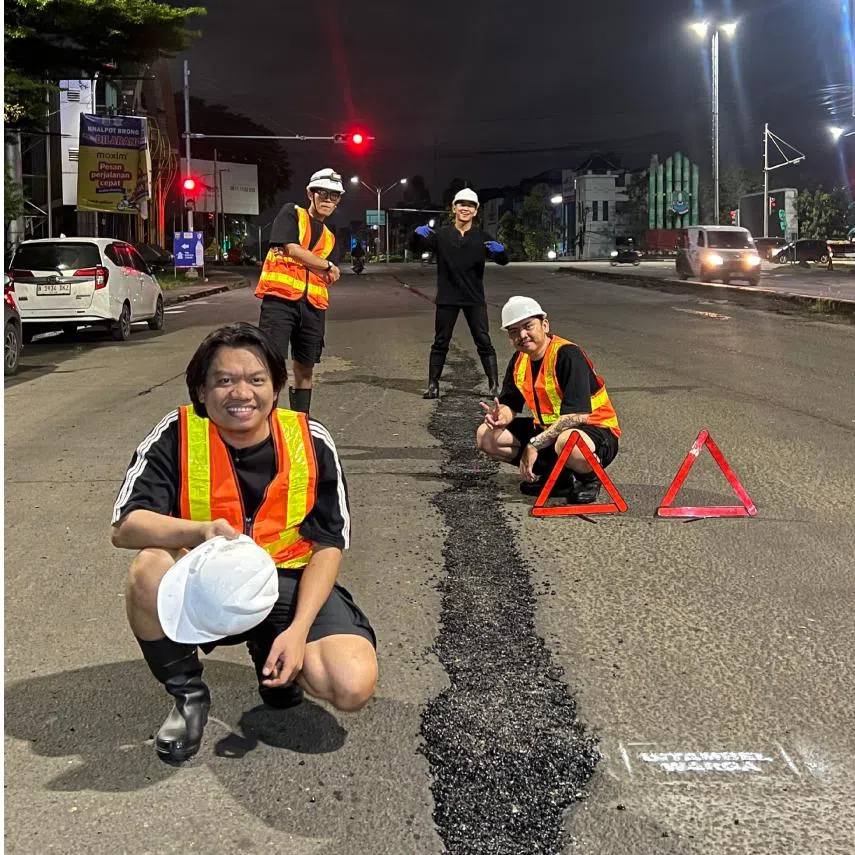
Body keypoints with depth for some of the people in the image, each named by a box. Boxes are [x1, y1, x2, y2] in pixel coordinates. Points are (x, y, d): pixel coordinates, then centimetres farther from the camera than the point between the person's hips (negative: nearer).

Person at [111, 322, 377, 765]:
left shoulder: (312, 442, -9)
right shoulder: (176, 437, -12)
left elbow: (328, 545, -4)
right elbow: (124, 526, -22)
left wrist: (298, 630, -17)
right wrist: (203, 531, -41)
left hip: (288, 583, 1)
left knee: (354, 685, -24)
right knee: (150, 568, -35)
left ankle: (271, 655, 13)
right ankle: (187, 695, -6)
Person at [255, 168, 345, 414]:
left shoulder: (329, 238, 22)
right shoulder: (292, 214, 6)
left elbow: (328, 279, 16)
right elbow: (292, 249, -8)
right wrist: (327, 266, 2)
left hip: (312, 306, 6)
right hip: (280, 299, -6)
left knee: (305, 368, 11)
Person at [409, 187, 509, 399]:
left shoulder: (481, 237, 4)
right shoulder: (441, 235, 4)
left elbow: (503, 261, 2)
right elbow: (415, 248, 2)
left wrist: (500, 251, -23)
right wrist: (417, 234, -21)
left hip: (474, 298, 0)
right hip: (447, 298, 0)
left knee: (484, 342, -1)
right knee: (440, 343, 4)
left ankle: (494, 386, 3)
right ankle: (433, 386, 11)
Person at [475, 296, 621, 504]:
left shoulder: (568, 356, -23)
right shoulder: (519, 361, 2)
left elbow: (576, 416, -30)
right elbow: (510, 404, 8)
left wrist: (534, 444, -31)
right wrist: (501, 415, -18)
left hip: (595, 430, -8)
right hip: (547, 429, 8)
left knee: (568, 442, -44)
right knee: (486, 436, -1)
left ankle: (589, 478, -7)